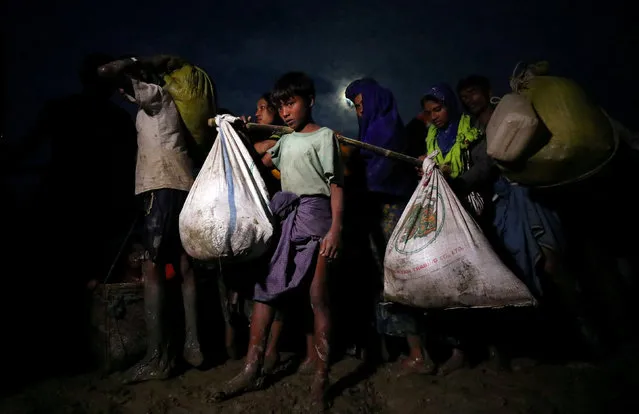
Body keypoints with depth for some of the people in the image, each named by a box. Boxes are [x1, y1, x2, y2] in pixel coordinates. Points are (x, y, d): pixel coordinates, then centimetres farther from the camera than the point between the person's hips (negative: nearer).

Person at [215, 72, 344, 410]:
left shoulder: (324, 135, 1)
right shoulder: (285, 141, 21)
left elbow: (336, 185, -7)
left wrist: (335, 229, -16)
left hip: (315, 214, -7)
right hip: (287, 218, 7)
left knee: (317, 297, -3)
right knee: (265, 289, 3)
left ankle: (321, 378, 5)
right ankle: (251, 370, 12)